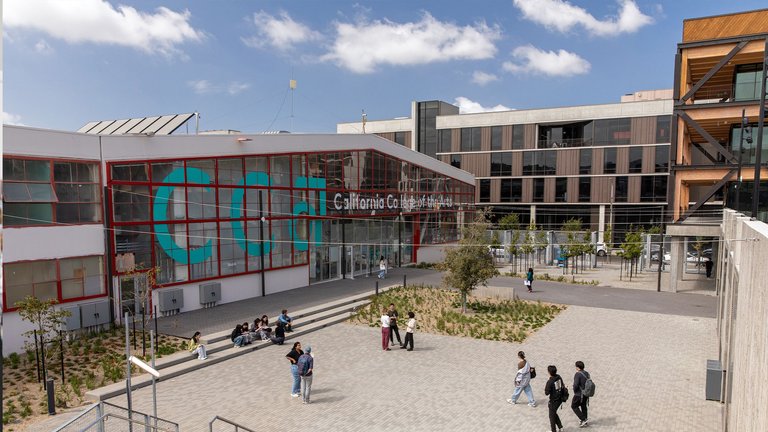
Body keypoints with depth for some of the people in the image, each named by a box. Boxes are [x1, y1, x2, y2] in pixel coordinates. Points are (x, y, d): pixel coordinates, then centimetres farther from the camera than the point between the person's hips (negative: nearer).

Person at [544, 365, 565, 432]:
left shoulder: (550, 382, -27)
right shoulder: (559, 377, -6)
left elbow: (547, 393, -22)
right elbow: (562, 386, 7)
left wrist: (545, 388, -4)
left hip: (553, 401, -7)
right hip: (560, 398, 7)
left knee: (552, 415, 12)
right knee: (554, 413, 26)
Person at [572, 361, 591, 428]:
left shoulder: (578, 374, -23)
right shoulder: (587, 373, 1)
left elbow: (576, 385, -25)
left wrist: (574, 391, -6)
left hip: (579, 394, -8)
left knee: (574, 406, 8)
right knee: (583, 406, 20)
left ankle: (584, 419, 3)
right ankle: (584, 422, 30)